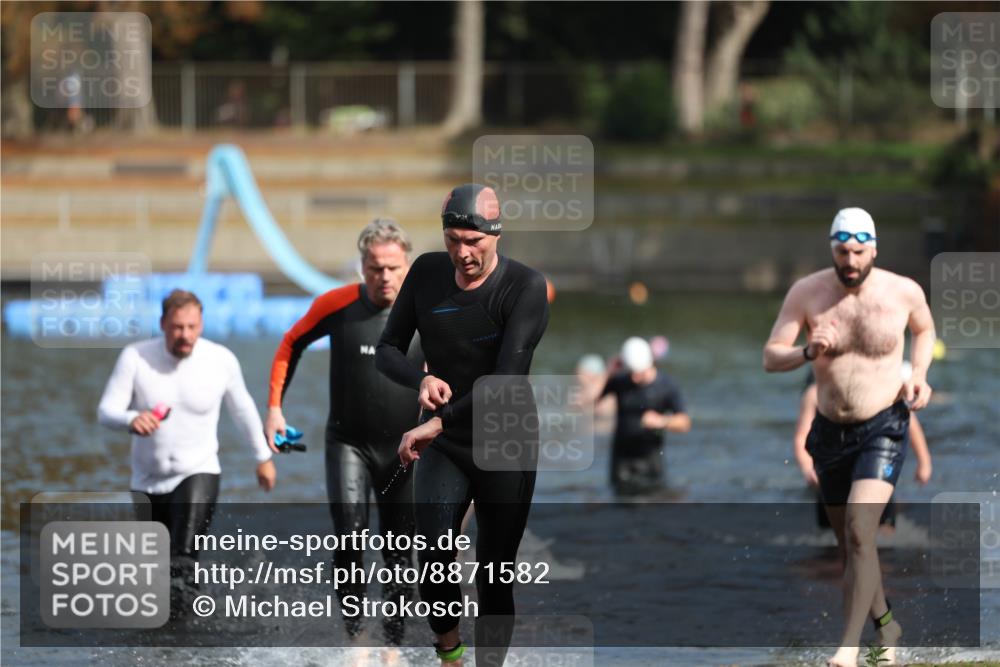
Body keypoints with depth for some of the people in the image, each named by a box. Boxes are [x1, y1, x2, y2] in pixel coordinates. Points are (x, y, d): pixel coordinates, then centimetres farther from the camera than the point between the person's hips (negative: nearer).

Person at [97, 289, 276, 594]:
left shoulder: (222, 361, -7)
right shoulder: (135, 358, -11)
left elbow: (242, 409, 10)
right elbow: (106, 410, -14)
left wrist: (263, 456, 21)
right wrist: (131, 420, -38)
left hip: (199, 474, -2)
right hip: (148, 481, 2)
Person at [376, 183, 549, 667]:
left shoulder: (524, 287, -15)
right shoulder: (427, 273, 0)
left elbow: (507, 379, -24)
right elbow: (387, 350, 5)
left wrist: (439, 422, -28)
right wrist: (421, 379, -17)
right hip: (444, 446, 2)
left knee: (495, 577, 0)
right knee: (433, 558, -17)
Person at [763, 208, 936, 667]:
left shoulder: (903, 292, -8)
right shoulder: (807, 293, -8)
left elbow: (925, 330, 15)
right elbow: (770, 358, -9)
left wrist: (919, 376, -3)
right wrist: (809, 352, -30)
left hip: (883, 428, -3)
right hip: (830, 433, 3)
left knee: (859, 532, -22)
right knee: (849, 543, 15)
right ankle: (886, 624, 39)